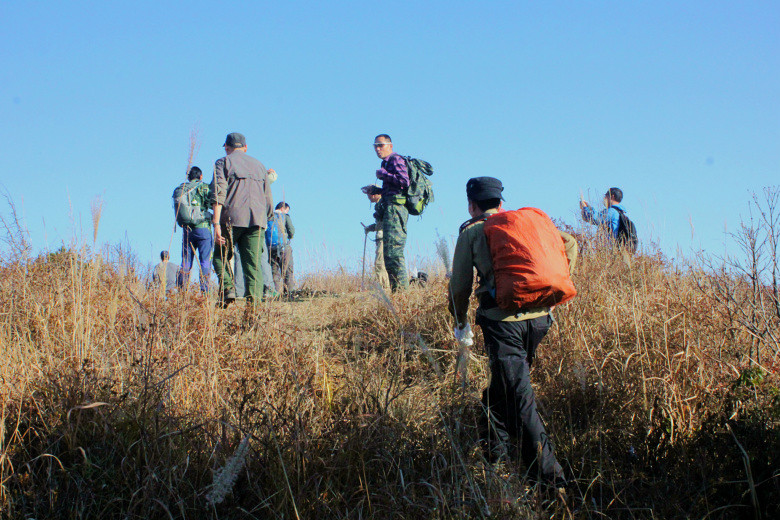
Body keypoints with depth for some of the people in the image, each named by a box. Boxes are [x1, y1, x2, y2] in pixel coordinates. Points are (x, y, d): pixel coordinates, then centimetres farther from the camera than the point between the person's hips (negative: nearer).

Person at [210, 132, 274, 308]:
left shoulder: (223, 162, 8)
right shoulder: (259, 165, 23)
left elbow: (218, 194, -6)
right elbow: (268, 199, 22)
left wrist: (216, 224, -13)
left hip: (232, 218, -3)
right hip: (257, 220, 3)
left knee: (221, 257, 12)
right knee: (253, 264, 0)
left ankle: (227, 288, -11)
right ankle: (253, 303, -12)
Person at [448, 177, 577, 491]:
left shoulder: (471, 232, 8)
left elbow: (460, 285, 8)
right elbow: (568, 243, 13)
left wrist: (461, 323, 24)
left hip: (501, 318, -5)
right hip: (538, 316, 5)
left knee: (520, 396, -5)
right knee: (503, 384, 24)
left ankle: (549, 476, -10)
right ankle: (496, 447, 35)